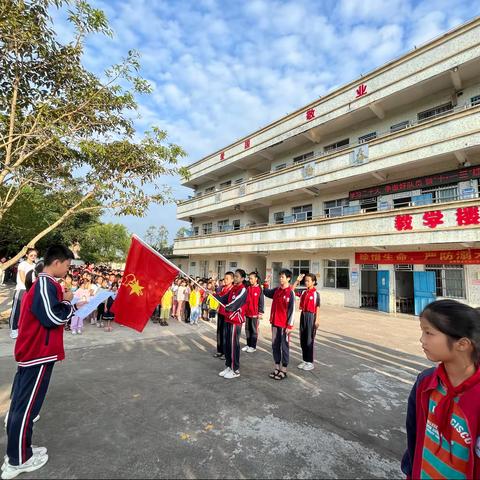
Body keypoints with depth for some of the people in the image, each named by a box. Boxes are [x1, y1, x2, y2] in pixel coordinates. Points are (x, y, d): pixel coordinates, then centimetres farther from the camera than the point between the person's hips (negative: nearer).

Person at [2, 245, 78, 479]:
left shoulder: (42, 283, 11)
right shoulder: (46, 285, -21)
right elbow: (53, 318, -24)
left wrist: (69, 304, 6)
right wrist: (68, 302, -10)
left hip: (32, 351, 10)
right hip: (39, 354, -10)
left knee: (22, 402, 19)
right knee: (27, 406, 4)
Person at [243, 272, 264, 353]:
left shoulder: (259, 289, -8)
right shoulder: (248, 288, 6)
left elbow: (261, 301, -8)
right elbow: (245, 299, 12)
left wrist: (260, 313, -11)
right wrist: (243, 310, 10)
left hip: (255, 313, -5)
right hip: (247, 313, 5)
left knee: (254, 330, 5)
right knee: (247, 329, 13)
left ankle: (253, 346, 15)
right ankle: (248, 345, 25)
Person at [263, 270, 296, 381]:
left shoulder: (290, 292, -13)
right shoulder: (276, 290, 5)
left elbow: (292, 310, -13)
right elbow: (266, 293, 24)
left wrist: (289, 325, -14)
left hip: (284, 324, -6)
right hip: (275, 322, 6)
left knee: (284, 346, 6)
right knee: (275, 345, 13)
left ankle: (283, 370, 18)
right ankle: (277, 367, 27)